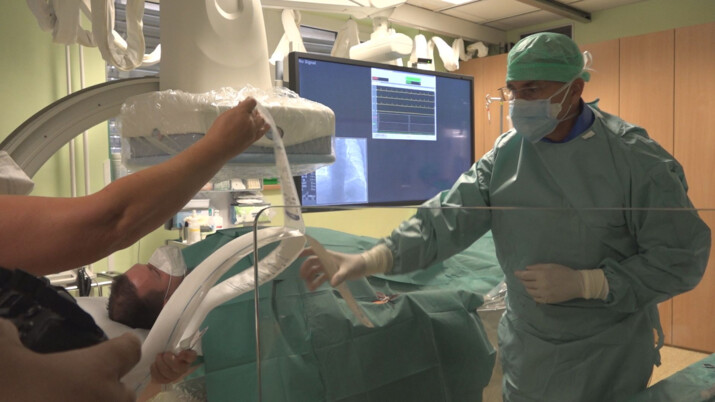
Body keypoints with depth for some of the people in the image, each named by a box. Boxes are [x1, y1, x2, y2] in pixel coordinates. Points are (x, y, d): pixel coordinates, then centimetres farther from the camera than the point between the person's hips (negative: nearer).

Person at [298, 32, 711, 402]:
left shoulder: (637, 158, -16)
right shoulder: (506, 153, -4)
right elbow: (448, 218, -12)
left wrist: (583, 283, -22)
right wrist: (371, 260, -24)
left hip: (608, 360, -3)